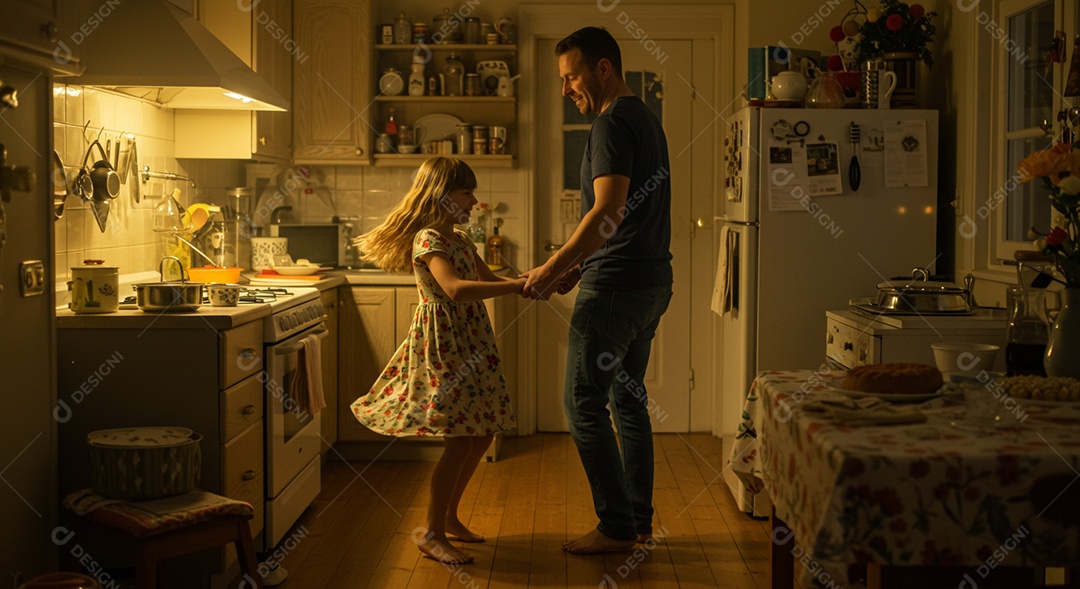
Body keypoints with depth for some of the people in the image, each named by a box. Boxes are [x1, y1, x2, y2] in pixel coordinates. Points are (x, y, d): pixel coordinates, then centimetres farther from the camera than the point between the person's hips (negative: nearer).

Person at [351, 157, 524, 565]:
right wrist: (519, 285, -33)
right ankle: (432, 534, 2)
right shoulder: (427, 239, -15)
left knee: (481, 436, 11)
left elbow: (489, 280, 22)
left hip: (471, 344, 9)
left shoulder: (461, 241, 14)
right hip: (442, 345, -9)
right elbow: (455, 288, -31)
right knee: (460, 441, -10)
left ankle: (448, 517, 27)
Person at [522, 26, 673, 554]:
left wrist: (552, 268, -19)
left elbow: (609, 211, -25)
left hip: (616, 287, -10)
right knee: (628, 397, 15)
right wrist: (578, 267, 18)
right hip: (652, 280, 10)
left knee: (584, 404, -3)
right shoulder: (645, 120, 17)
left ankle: (616, 526, 3)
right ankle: (639, 518, 22)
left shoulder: (612, 124, -14)